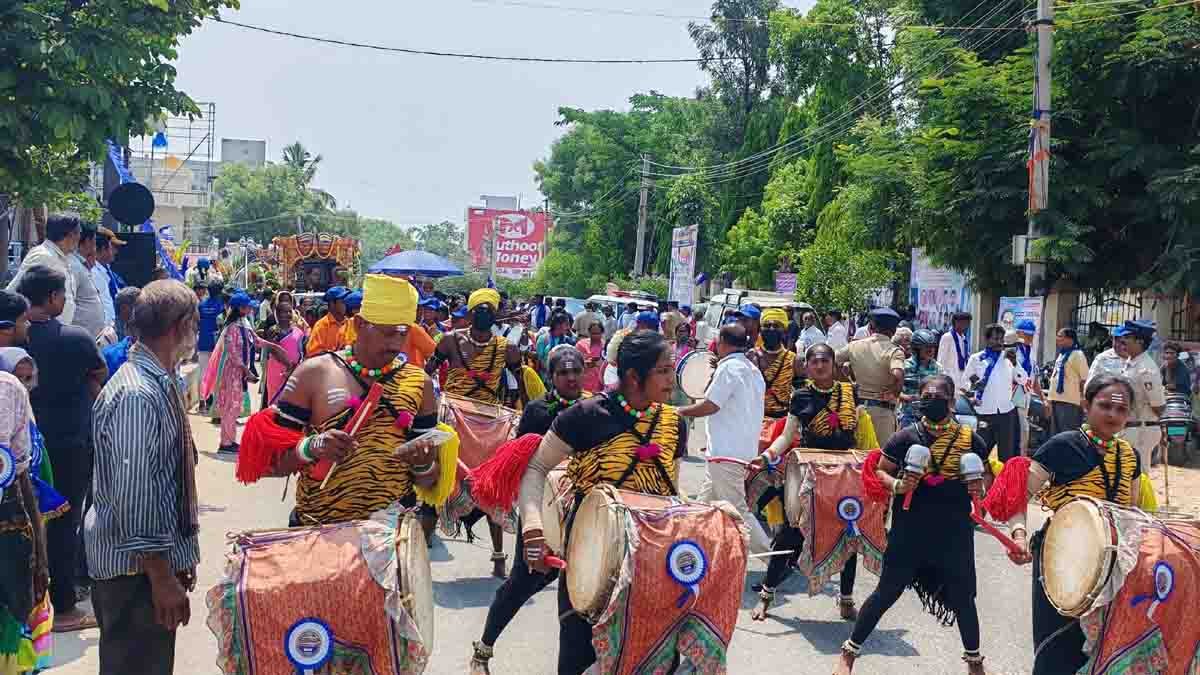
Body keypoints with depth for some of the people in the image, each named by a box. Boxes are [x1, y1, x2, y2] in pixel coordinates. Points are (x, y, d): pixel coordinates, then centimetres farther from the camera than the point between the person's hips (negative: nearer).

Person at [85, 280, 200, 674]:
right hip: (135, 567, -10)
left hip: (159, 554, 10)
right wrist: (162, 577, -23)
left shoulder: (158, 382, 8)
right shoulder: (137, 394, -23)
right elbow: (133, 494, -25)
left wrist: (177, 559, 20)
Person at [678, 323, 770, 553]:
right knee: (705, 503, 15)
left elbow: (709, 406, -15)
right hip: (746, 447, 10)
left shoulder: (729, 368, -14)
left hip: (727, 453, -10)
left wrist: (681, 411, -1)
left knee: (737, 509, -5)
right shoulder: (753, 370, 15)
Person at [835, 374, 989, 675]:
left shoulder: (969, 439, -1)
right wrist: (897, 485, -17)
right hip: (910, 529, -1)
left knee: (962, 596, 11)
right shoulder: (907, 436, -3)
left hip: (955, 531, 1)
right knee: (888, 591, 2)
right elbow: (879, 472, 3)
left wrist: (980, 489, -11)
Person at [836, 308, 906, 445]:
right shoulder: (894, 351, -11)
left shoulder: (855, 346, 2)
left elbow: (831, 362, 7)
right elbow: (898, 375, -29)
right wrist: (895, 394, -12)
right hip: (882, 408, -4)